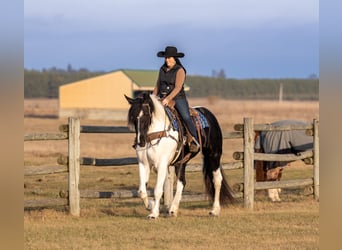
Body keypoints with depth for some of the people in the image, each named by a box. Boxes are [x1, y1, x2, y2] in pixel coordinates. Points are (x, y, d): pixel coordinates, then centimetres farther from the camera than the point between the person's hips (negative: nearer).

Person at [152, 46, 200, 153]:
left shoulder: (180, 71, -8)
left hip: (178, 98, -6)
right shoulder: (162, 70, 12)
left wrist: (168, 99, -28)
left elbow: (178, 88, -17)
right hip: (163, 99, 6)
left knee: (186, 117, -25)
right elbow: (157, 86, 20)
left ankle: (195, 141, -25)